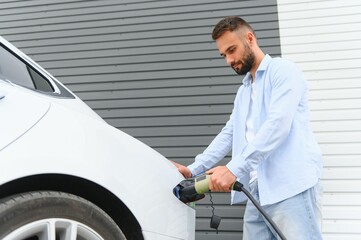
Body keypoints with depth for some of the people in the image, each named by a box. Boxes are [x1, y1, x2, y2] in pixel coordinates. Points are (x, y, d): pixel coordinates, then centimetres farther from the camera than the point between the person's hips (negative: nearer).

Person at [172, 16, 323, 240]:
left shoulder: (283, 70, -1)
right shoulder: (244, 91, 24)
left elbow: (278, 124, -16)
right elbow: (228, 134, 20)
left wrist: (234, 169, -22)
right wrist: (193, 169, 9)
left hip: (292, 187, -7)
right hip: (258, 191, 7)